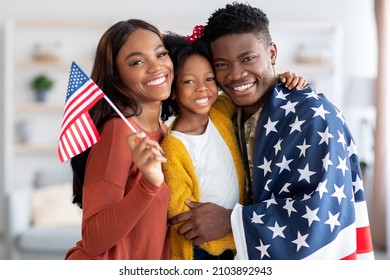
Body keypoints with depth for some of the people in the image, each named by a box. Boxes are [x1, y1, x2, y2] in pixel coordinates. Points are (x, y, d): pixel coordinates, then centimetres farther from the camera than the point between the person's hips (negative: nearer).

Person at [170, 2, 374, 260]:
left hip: (312, 257, -6)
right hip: (261, 263, 6)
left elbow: (326, 210, -25)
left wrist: (232, 220, -23)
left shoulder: (313, 114, -19)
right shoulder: (232, 118, 1)